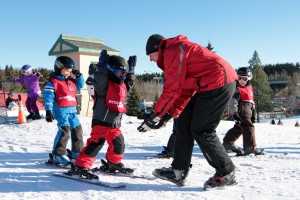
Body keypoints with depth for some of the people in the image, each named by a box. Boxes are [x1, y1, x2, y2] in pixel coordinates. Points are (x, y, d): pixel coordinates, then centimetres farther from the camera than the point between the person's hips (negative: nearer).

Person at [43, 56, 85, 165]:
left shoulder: (71, 81, 15)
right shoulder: (52, 82, -7)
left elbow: (80, 85, 28)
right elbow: (48, 96, -11)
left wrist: (79, 76, 10)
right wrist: (48, 111, -18)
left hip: (72, 110, 8)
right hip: (61, 110, -8)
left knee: (77, 129, 12)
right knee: (64, 130, -18)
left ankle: (77, 152, 27)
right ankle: (57, 155, -12)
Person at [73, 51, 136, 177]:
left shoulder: (123, 86, 15)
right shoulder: (104, 84, -11)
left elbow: (130, 82, 33)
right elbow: (99, 74, -29)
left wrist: (131, 69, 28)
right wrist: (102, 62, -18)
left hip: (115, 124, 8)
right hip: (101, 121, -8)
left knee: (118, 144, 18)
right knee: (96, 144, -11)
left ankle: (114, 163, 40)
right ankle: (81, 166, -4)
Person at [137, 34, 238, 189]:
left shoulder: (172, 51, -8)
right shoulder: (178, 52, 23)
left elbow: (172, 89, -15)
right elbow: (184, 91, 19)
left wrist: (155, 116, -9)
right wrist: (168, 114, 11)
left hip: (218, 83, -10)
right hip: (210, 86, 10)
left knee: (201, 130, -6)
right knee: (184, 123, 9)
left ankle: (226, 174, 7)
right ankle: (179, 171, 12)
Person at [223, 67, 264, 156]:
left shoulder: (249, 88, 18)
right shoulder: (237, 89, -9)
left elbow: (251, 102, 27)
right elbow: (233, 102, -16)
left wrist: (253, 114, 28)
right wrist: (234, 113, -24)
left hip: (247, 114, 9)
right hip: (241, 114, -9)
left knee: (238, 128, 17)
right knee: (249, 128, -14)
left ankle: (228, 143, 28)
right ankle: (251, 147, -12)